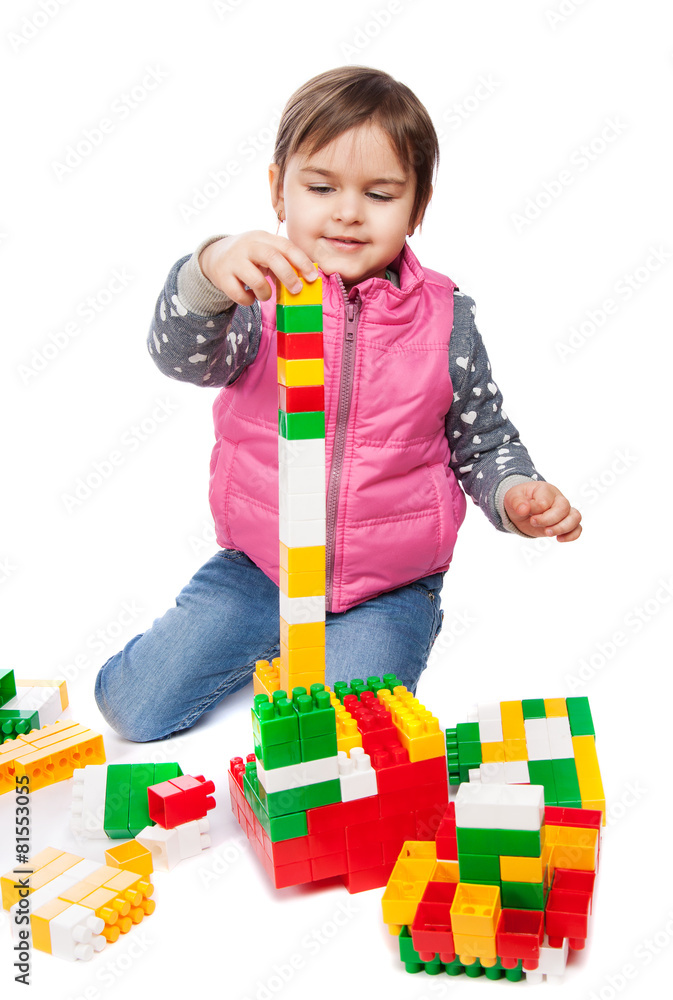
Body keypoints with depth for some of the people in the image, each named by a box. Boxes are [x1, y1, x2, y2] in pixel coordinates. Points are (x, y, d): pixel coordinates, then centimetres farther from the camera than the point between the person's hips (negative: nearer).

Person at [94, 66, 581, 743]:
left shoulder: (446, 318, -5)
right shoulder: (260, 294, -9)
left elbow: (483, 439, 5)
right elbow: (182, 356, -28)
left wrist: (517, 496, -15)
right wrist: (208, 275, -48)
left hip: (387, 589, 0)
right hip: (256, 569, 1)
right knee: (131, 706, -1)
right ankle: (276, 645, 22)